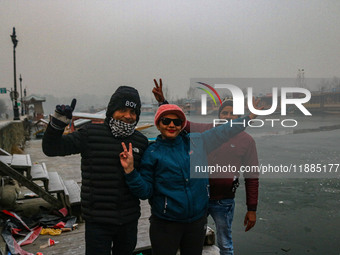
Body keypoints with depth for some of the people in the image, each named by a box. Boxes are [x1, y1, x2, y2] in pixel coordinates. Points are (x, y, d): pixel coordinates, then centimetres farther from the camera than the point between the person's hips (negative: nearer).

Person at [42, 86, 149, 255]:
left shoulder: (141, 141, 3)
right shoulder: (90, 134, -7)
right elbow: (51, 149, -8)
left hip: (129, 220, 4)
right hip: (97, 221, -3)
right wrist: (58, 122, -20)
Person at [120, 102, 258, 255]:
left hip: (198, 221, 3)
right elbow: (145, 191, -6)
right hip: (165, 224, -3)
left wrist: (249, 115, 12)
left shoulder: (196, 142, 1)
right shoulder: (152, 152, -6)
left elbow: (223, 132, 10)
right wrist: (130, 170, -21)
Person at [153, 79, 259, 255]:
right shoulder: (205, 130, 1)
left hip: (223, 202, -2)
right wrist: (162, 102, -8)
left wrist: (252, 210, -1)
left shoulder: (247, 141, -2)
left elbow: (252, 177, -1)